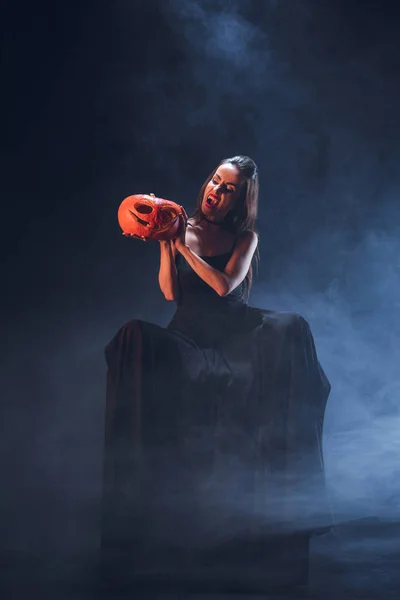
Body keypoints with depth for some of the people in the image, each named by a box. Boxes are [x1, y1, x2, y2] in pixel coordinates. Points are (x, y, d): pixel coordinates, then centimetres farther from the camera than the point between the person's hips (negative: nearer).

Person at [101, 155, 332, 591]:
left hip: (237, 333, 0)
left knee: (290, 329, -30)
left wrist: (183, 246, -10)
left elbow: (225, 285, -9)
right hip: (190, 334, 0)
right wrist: (164, 244, -10)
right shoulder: (180, 228, 9)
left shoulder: (245, 239, 8)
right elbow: (170, 292, -1)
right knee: (138, 337, -31)